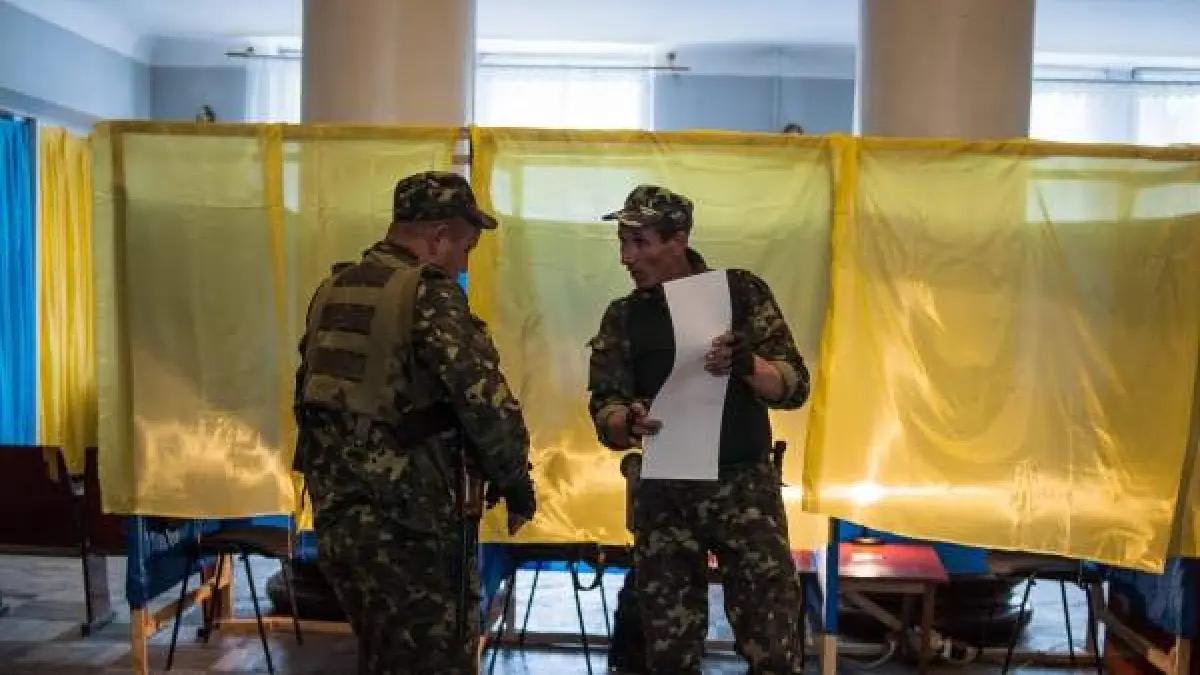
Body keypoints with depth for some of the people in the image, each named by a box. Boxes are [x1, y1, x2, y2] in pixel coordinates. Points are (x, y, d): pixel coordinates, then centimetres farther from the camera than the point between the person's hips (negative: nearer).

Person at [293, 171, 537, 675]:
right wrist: (517, 486, -7)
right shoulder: (429, 295, -15)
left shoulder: (332, 292, 11)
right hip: (410, 523, -8)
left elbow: (307, 397, 18)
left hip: (336, 513, 8)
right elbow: (488, 402, -21)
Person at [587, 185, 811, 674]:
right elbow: (604, 409, -2)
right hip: (662, 495, 2)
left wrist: (746, 364, -24)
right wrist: (627, 422, -24)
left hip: (744, 486, -2)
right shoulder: (622, 318, 6)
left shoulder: (741, 292, 0)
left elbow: (794, 387, -4)